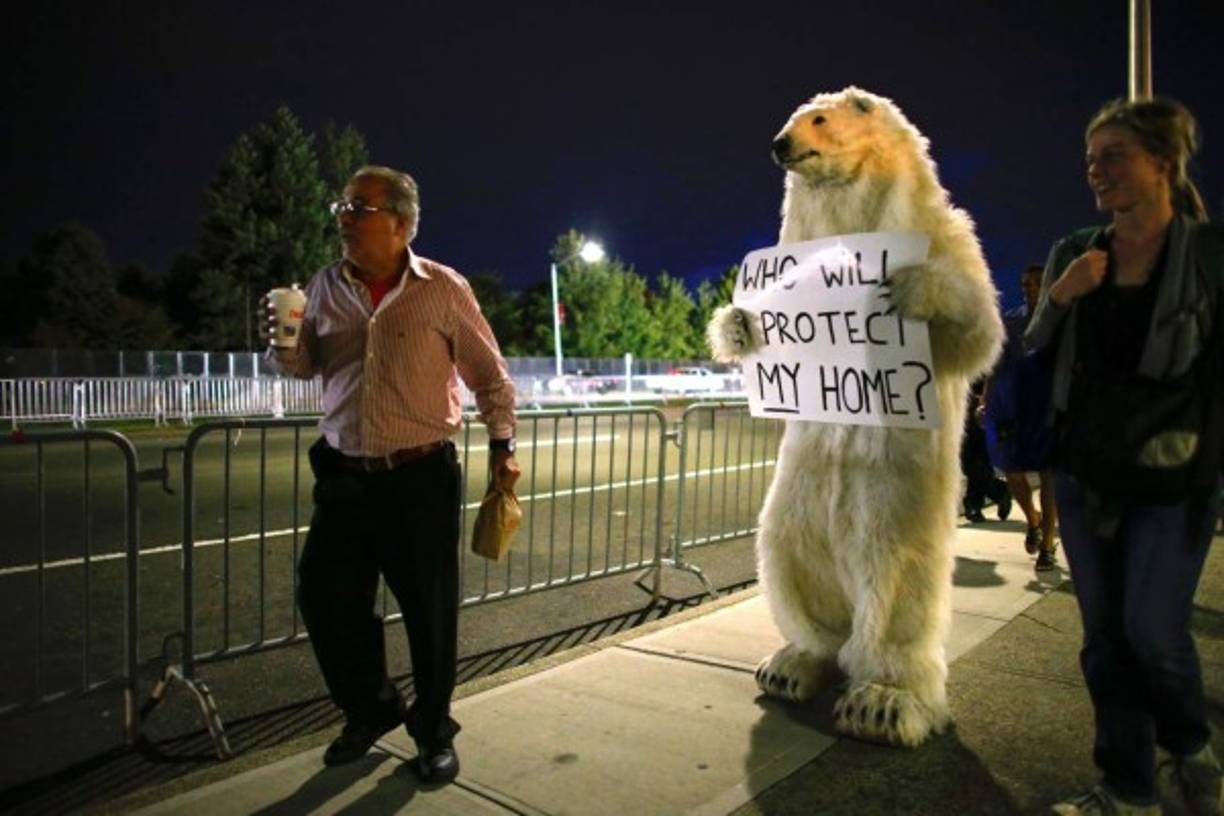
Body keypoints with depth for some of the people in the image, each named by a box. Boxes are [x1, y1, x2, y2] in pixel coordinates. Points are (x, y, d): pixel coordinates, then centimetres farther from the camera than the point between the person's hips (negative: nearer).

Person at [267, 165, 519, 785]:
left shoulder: (443, 289, -6)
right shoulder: (325, 287, 6)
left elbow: (488, 373, 0)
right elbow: (302, 367, 15)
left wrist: (502, 443, -4)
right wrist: (284, 342, -6)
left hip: (420, 476, -4)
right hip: (343, 476, 5)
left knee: (429, 611, 4)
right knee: (324, 599, 10)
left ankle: (434, 732, 28)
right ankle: (372, 708, 35)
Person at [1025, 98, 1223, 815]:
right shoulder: (1073, 255, 5)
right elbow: (1034, 358, 8)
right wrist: (1059, 297, -8)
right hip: (1083, 468, 4)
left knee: (1152, 627, -7)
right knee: (1105, 634, 8)